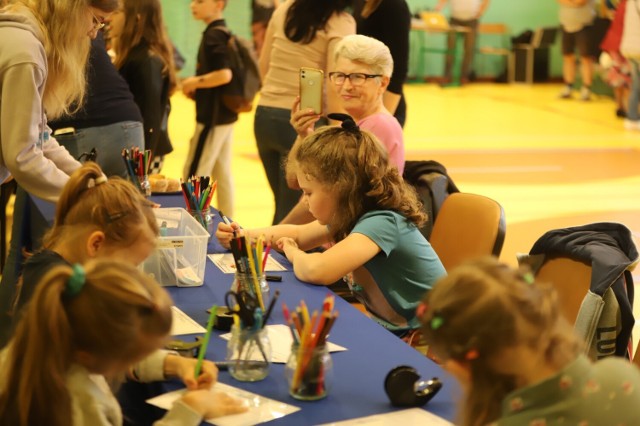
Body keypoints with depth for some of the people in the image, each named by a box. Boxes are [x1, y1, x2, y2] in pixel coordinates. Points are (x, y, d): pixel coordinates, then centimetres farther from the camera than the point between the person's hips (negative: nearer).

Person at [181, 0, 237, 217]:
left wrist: (195, 82, -14)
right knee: (222, 172, 14)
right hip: (224, 114, 10)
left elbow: (225, 74, -27)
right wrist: (196, 85, 7)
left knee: (193, 175, -3)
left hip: (213, 117, -10)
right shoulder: (223, 32, 11)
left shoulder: (214, 35, -17)